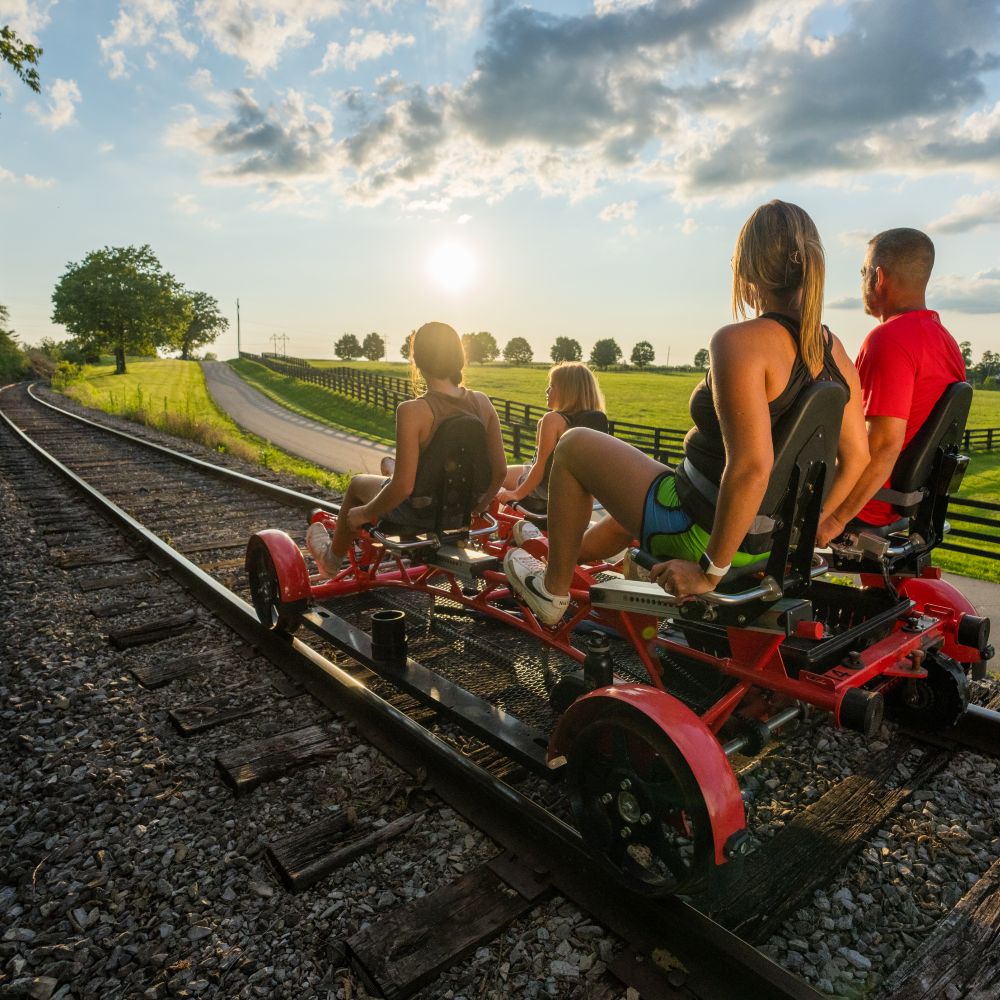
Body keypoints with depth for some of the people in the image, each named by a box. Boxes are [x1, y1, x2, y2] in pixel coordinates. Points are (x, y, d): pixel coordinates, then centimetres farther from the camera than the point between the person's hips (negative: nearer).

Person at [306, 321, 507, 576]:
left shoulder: (413, 411, -28)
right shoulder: (482, 402, -12)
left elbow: (403, 487, -28)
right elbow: (500, 469, -7)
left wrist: (364, 514, -11)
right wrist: (481, 503, 12)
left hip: (420, 512, -5)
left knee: (357, 483, 27)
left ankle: (332, 558, 51)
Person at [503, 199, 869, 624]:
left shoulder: (740, 342, -25)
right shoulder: (834, 350, -1)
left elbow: (752, 467, -33)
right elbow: (856, 456, 3)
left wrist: (710, 569, -24)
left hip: (702, 533, -8)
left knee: (573, 445, 11)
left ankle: (553, 589, 23)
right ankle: (567, 553, 56)